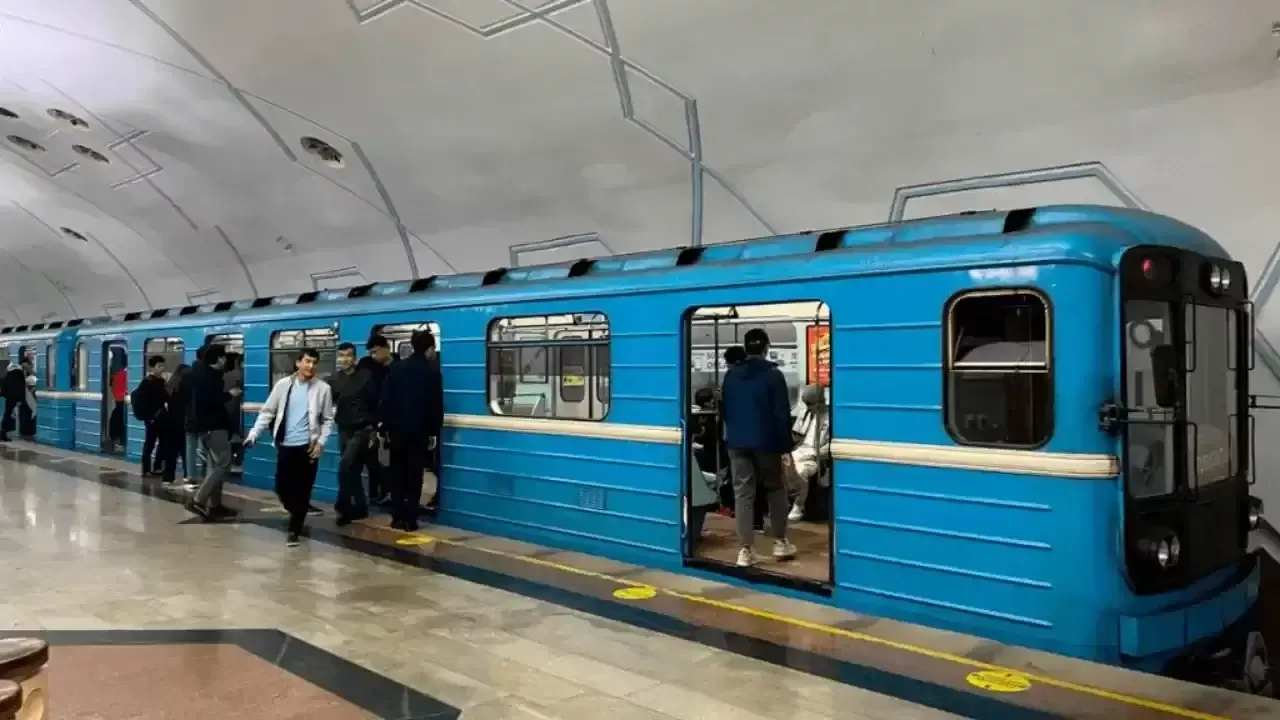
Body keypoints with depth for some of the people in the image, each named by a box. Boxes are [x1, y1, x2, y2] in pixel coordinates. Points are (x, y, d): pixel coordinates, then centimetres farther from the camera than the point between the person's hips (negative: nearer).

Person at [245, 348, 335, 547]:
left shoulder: (323, 388, -2)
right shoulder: (283, 384, 1)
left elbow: (328, 419, 2)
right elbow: (268, 412, 4)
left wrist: (321, 442, -8)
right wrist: (254, 433, -6)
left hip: (308, 446, -1)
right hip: (286, 445, 1)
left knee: (303, 490, 2)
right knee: (282, 488, 3)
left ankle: (294, 530, 15)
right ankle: (298, 516, 32)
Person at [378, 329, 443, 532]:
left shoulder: (396, 367, 4)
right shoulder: (432, 369, -4)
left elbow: (384, 399, 1)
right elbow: (436, 403, -5)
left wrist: (386, 424, 6)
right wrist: (434, 431, 1)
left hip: (397, 427, 3)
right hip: (419, 428, -3)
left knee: (398, 472, 11)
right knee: (415, 473, 2)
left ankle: (398, 516, 13)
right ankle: (410, 519, 1)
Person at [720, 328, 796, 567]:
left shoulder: (731, 375, 8)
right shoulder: (773, 374, -7)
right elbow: (782, 413, -9)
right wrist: (785, 444, -4)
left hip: (737, 442, 3)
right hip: (766, 442, -3)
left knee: (742, 494, 2)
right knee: (775, 489, 14)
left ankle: (745, 550, -1)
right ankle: (780, 542, 17)